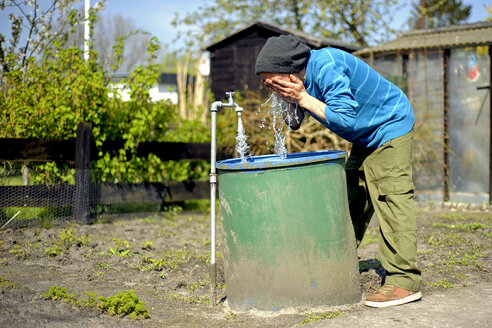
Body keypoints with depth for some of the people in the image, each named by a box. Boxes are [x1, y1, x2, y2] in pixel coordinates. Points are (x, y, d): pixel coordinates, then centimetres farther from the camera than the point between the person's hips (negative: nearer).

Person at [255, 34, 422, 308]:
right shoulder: (301, 81, -2)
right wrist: (289, 100, -12)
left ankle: (404, 281, -16)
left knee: (391, 197, -15)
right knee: (352, 199, 10)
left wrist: (303, 98, -28)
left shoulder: (327, 67, -29)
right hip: (366, 136, 10)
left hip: (391, 126, -9)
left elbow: (345, 119, -33)